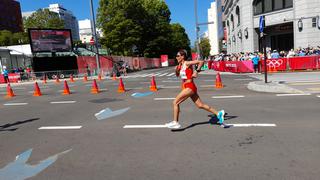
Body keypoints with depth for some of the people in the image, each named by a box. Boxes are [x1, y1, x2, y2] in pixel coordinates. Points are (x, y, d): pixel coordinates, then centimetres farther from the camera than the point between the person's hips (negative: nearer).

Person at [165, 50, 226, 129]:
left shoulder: (187, 63, -10)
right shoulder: (180, 65, 13)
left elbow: (201, 62, -15)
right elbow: (177, 75, 26)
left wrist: (197, 71, -16)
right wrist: (176, 70, 7)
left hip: (189, 87, -9)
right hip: (186, 87, 9)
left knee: (175, 102, -7)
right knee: (200, 105, 10)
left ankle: (175, 122, 0)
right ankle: (218, 113, 16)